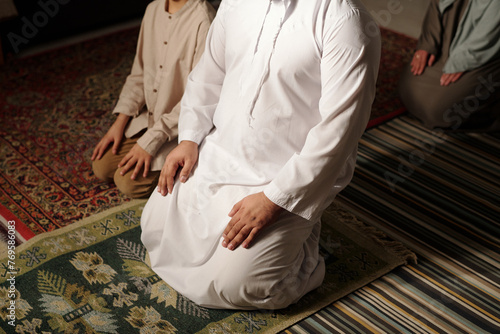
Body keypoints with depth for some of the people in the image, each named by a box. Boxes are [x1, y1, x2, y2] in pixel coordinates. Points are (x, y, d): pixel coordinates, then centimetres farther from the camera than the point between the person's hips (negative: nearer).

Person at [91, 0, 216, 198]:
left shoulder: (203, 20, -24)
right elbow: (139, 73, 11)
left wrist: (150, 141, -22)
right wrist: (120, 121, 2)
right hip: (148, 115, 8)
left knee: (129, 182, -16)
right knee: (102, 167, 2)